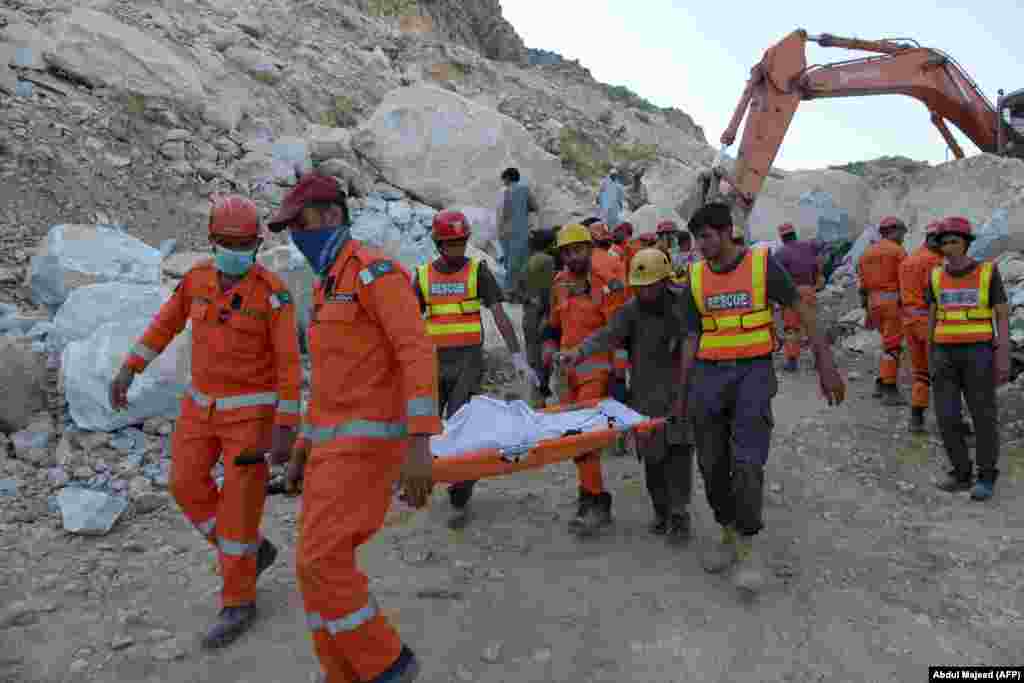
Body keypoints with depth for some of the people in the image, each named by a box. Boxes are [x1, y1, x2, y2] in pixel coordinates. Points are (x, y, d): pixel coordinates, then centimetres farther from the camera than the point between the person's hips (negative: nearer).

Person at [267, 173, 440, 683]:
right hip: (336, 440, 10)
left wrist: (419, 445, -30)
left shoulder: (376, 270, -12)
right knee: (319, 564, 8)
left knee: (320, 563, -12)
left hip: (369, 439, -10)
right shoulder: (329, 287, 20)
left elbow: (418, 354, -22)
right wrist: (305, 443, 25)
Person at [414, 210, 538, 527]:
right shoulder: (423, 275, 7)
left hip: (468, 360, -3)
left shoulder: (478, 271, -1)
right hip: (434, 359, 3)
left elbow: (500, 316, -7)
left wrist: (519, 359, -15)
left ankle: (460, 501, 6)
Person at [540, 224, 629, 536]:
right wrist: (548, 359, 16)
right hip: (568, 372, 7)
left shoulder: (607, 284, -7)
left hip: (597, 371, -7)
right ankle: (594, 499, 23)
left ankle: (594, 502, 1)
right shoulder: (559, 284, 12)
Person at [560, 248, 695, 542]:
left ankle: (678, 514, 5)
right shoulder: (632, 309, -4)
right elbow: (609, 333, -18)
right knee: (651, 453, 6)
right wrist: (579, 352, -34)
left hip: (679, 389, -1)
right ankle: (661, 511, 22)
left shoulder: (682, 302, -4)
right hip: (645, 393, 1)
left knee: (678, 449, -6)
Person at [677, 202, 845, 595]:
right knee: (712, 466, 7)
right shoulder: (697, 277, 7)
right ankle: (728, 533, 28)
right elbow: (691, 338, 10)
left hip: (753, 372, -4)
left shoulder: (762, 264, -4)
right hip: (709, 375, 4)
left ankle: (747, 548, 4)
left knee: (747, 463, -13)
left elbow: (802, 310, -1)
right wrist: (682, 395, 10)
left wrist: (825, 363, -8)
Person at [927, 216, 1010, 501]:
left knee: (983, 416, 0)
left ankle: (986, 479, 13)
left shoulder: (988, 272, -3)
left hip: (978, 352, -3)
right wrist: (930, 357, 10)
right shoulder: (937, 276, 6)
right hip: (946, 354, 3)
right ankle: (961, 474, 14)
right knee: (947, 417, -1)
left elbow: (1003, 316, -3)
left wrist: (1004, 357, -11)